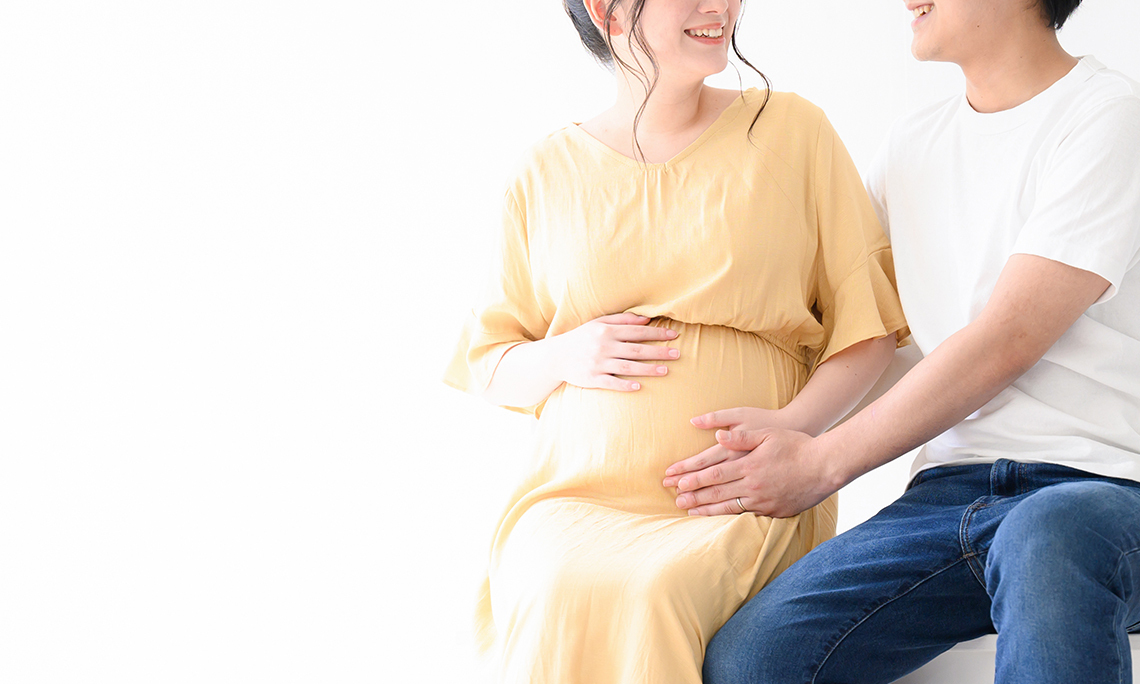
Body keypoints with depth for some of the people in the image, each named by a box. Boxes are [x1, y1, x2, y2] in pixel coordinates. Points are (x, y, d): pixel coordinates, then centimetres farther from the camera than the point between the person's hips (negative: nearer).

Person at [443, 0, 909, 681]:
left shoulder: (793, 130, 8)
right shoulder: (547, 172, 12)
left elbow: (868, 324, 7)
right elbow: (489, 366, 19)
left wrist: (795, 425, -11)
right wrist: (567, 357, -3)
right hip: (578, 499, 1)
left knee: (652, 596, -33)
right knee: (558, 597, -32)